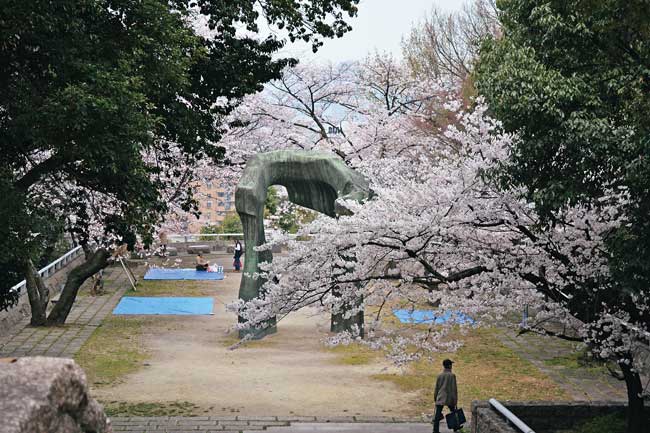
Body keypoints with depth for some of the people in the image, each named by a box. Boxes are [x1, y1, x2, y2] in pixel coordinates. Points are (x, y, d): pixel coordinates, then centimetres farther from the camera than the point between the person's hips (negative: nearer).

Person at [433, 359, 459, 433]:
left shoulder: (439, 375, 4)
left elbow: (436, 388, 10)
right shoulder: (452, 375, -7)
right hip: (449, 398, -2)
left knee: (437, 415, -1)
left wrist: (435, 398, 20)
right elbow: (454, 388, -8)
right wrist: (455, 400, -3)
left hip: (440, 398, 2)